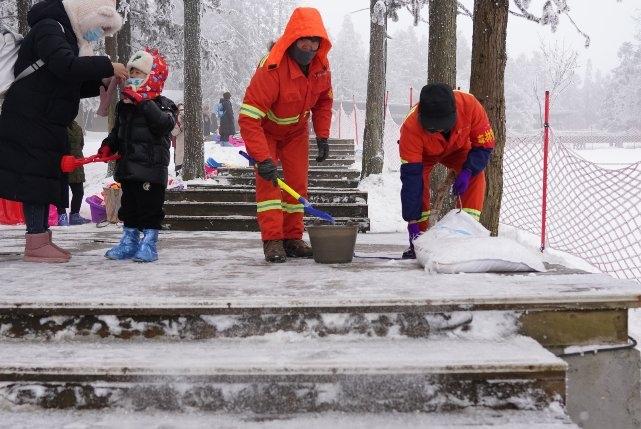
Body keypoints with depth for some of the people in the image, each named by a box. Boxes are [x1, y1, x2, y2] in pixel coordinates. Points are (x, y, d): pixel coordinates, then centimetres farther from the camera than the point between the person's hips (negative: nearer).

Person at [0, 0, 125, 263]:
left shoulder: (67, 34, 19)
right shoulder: (49, 28, -12)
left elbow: (72, 87, 18)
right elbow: (66, 66, -29)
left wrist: (103, 83, 4)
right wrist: (107, 67, -23)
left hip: (46, 125, 10)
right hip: (29, 121, -10)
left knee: (46, 178, 9)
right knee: (37, 176, -9)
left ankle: (40, 241, 13)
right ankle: (36, 244, -7)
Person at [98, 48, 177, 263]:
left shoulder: (162, 105, -6)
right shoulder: (125, 106, 14)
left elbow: (164, 124, -28)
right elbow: (116, 132, 21)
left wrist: (143, 101, -28)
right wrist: (108, 146, 3)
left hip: (151, 168, -7)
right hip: (128, 168, 7)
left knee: (150, 207, -1)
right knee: (129, 207, 15)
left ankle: (149, 245, 8)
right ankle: (128, 242, 25)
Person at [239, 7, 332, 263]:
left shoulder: (321, 64, -17)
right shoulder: (271, 69, -37)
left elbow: (324, 99, 4)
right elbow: (248, 118, -40)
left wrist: (322, 136, -5)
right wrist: (262, 159, -43)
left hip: (296, 131, 6)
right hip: (266, 130, -5)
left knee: (298, 183, 4)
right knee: (268, 180, -16)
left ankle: (293, 239, 14)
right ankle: (273, 241, -12)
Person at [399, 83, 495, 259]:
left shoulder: (469, 104, -39)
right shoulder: (411, 127, -42)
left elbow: (485, 144, -23)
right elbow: (410, 177, -40)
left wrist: (467, 171, -39)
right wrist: (412, 221, -41)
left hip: (458, 148, 2)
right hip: (424, 152, -1)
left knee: (476, 175, -23)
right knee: (416, 180, -27)